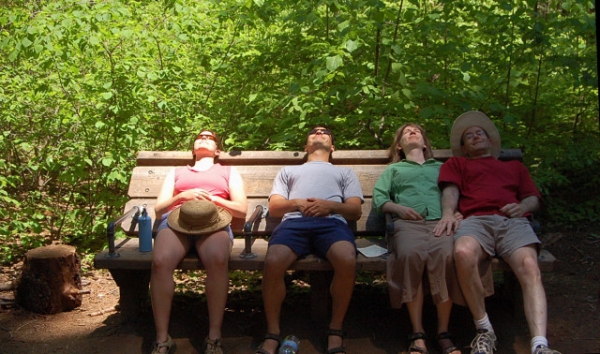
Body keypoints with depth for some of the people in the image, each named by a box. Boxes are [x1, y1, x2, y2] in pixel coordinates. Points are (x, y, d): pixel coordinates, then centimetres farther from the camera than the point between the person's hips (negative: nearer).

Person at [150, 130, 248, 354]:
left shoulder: (229, 172, 31)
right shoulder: (177, 172, 35)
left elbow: (242, 210, 16)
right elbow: (159, 209, 21)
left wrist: (213, 199, -1)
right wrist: (181, 196, 1)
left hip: (214, 220, -1)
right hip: (176, 219, 1)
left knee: (218, 260, -39)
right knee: (160, 262, -35)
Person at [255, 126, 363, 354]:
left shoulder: (345, 172, 36)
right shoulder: (288, 171, 39)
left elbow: (355, 210, 19)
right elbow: (274, 207, 23)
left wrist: (329, 205, -2)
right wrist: (296, 203, 0)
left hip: (332, 222, 0)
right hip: (294, 221, 1)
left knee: (347, 260, -37)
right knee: (273, 262, -35)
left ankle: (335, 331, -19)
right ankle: (273, 334, -19)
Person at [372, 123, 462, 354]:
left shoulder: (441, 167, 36)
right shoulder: (394, 169, 35)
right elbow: (378, 197, 19)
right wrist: (398, 208, -2)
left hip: (440, 221, 1)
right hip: (408, 223, 0)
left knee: (446, 255, -36)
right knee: (410, 253, -38)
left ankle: (443, 333, -29)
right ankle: (417, 334, -33)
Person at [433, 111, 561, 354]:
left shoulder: (515, 167, 40)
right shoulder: (456, 164, 35)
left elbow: (533, 198, 27)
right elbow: (451, 190, 14)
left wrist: (522, 207, 1)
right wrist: (448, 213, -9)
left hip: (513, 221, 2)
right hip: (477, 220, -2)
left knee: (529, 266, -32)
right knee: (463, 252, -39)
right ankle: (484, 330, -24)